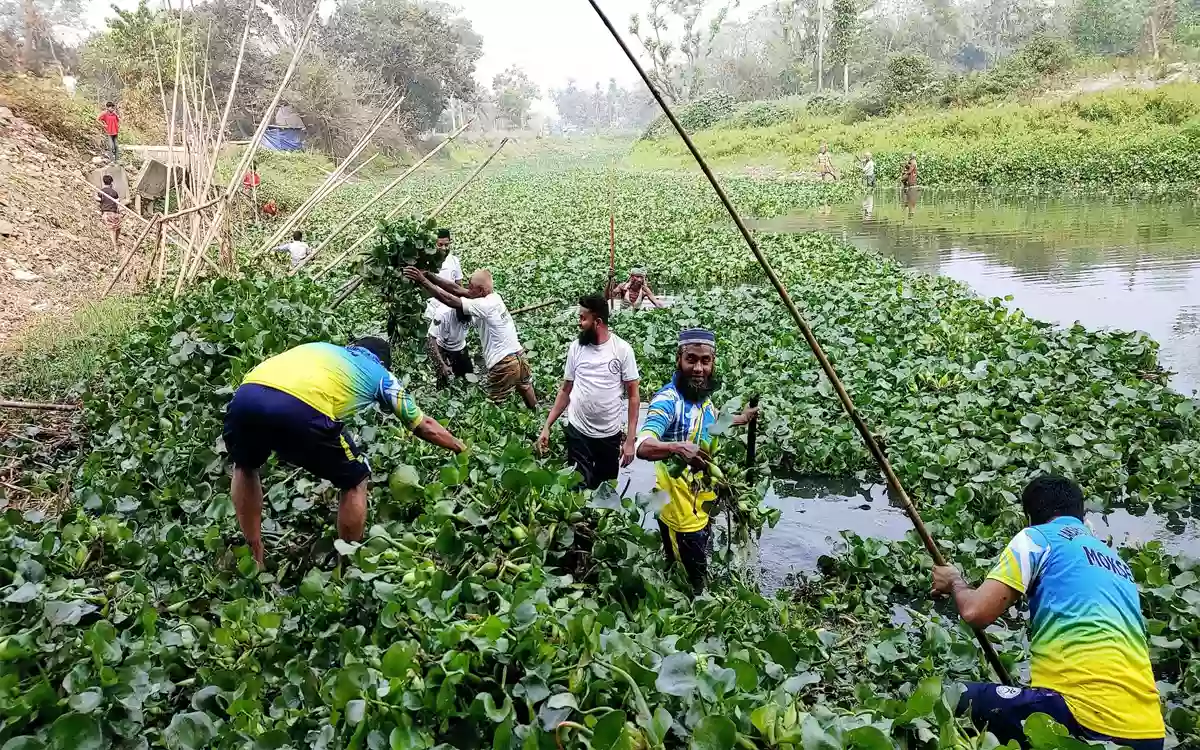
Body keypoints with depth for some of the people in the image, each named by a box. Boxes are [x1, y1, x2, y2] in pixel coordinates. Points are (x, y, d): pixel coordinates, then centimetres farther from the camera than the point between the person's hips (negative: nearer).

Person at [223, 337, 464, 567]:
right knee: (355, 482, 23)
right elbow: (424, 427, 41)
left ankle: (252, 563, 39)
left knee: (245, 466, 38)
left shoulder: (322, 348, 40)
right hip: (300, 410, -5)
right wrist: (460, 448, 59)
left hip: (246, 396, 5)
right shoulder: (381, 374, 30)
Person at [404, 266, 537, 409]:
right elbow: (456, 289, 3)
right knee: (525, 388, 30)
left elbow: (449, 299, -24)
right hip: (518, 356, 9)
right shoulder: (493, 297, 4)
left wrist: (422, 280, -19)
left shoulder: (484, 305, -22)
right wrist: (428, 275, -3)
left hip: (504, 365, -9)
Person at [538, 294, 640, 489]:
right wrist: (547, 426, 0)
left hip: (610, 434, -1)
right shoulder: (575, 347, -2)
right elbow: (565, 390, 6)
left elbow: (633, 396, -6)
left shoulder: (622, 349, -9)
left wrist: (630, 439, -11)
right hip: (577, 431, 1)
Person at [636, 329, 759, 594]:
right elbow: (643, 447, -43)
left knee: (699, 573, 26)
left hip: (702, 504, 8)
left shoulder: (702, 395, 0)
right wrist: (676, 447, -59)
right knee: (690, 582, 4)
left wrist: (741, 419, 30)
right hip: (680, 510, -8)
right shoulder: (668, 400, -27)